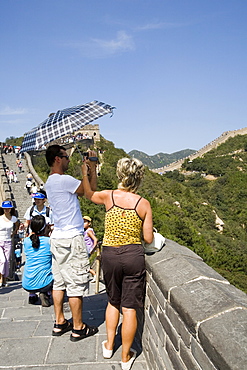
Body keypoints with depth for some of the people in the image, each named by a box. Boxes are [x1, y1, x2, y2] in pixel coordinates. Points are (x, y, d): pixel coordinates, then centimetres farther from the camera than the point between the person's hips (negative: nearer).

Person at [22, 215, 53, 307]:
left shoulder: (26, 241, -1)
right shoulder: (49, 241, -9)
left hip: (27, 284, 5)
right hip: (44, 283, -4)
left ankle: (32, 295, 25)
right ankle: (46, 294, 5)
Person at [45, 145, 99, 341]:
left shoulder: (51, 182, 12)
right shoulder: (63, 180, -18)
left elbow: (80, 190, 18)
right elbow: (91, 189, -11)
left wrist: (88, 170, 15)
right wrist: (92, 169, 1)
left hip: (58, 237, 10)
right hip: (71, 239, -10)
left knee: (59, 282, 15)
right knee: (76, 285, 0)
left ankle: (60, 323, 26)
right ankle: (78, 328, 11)